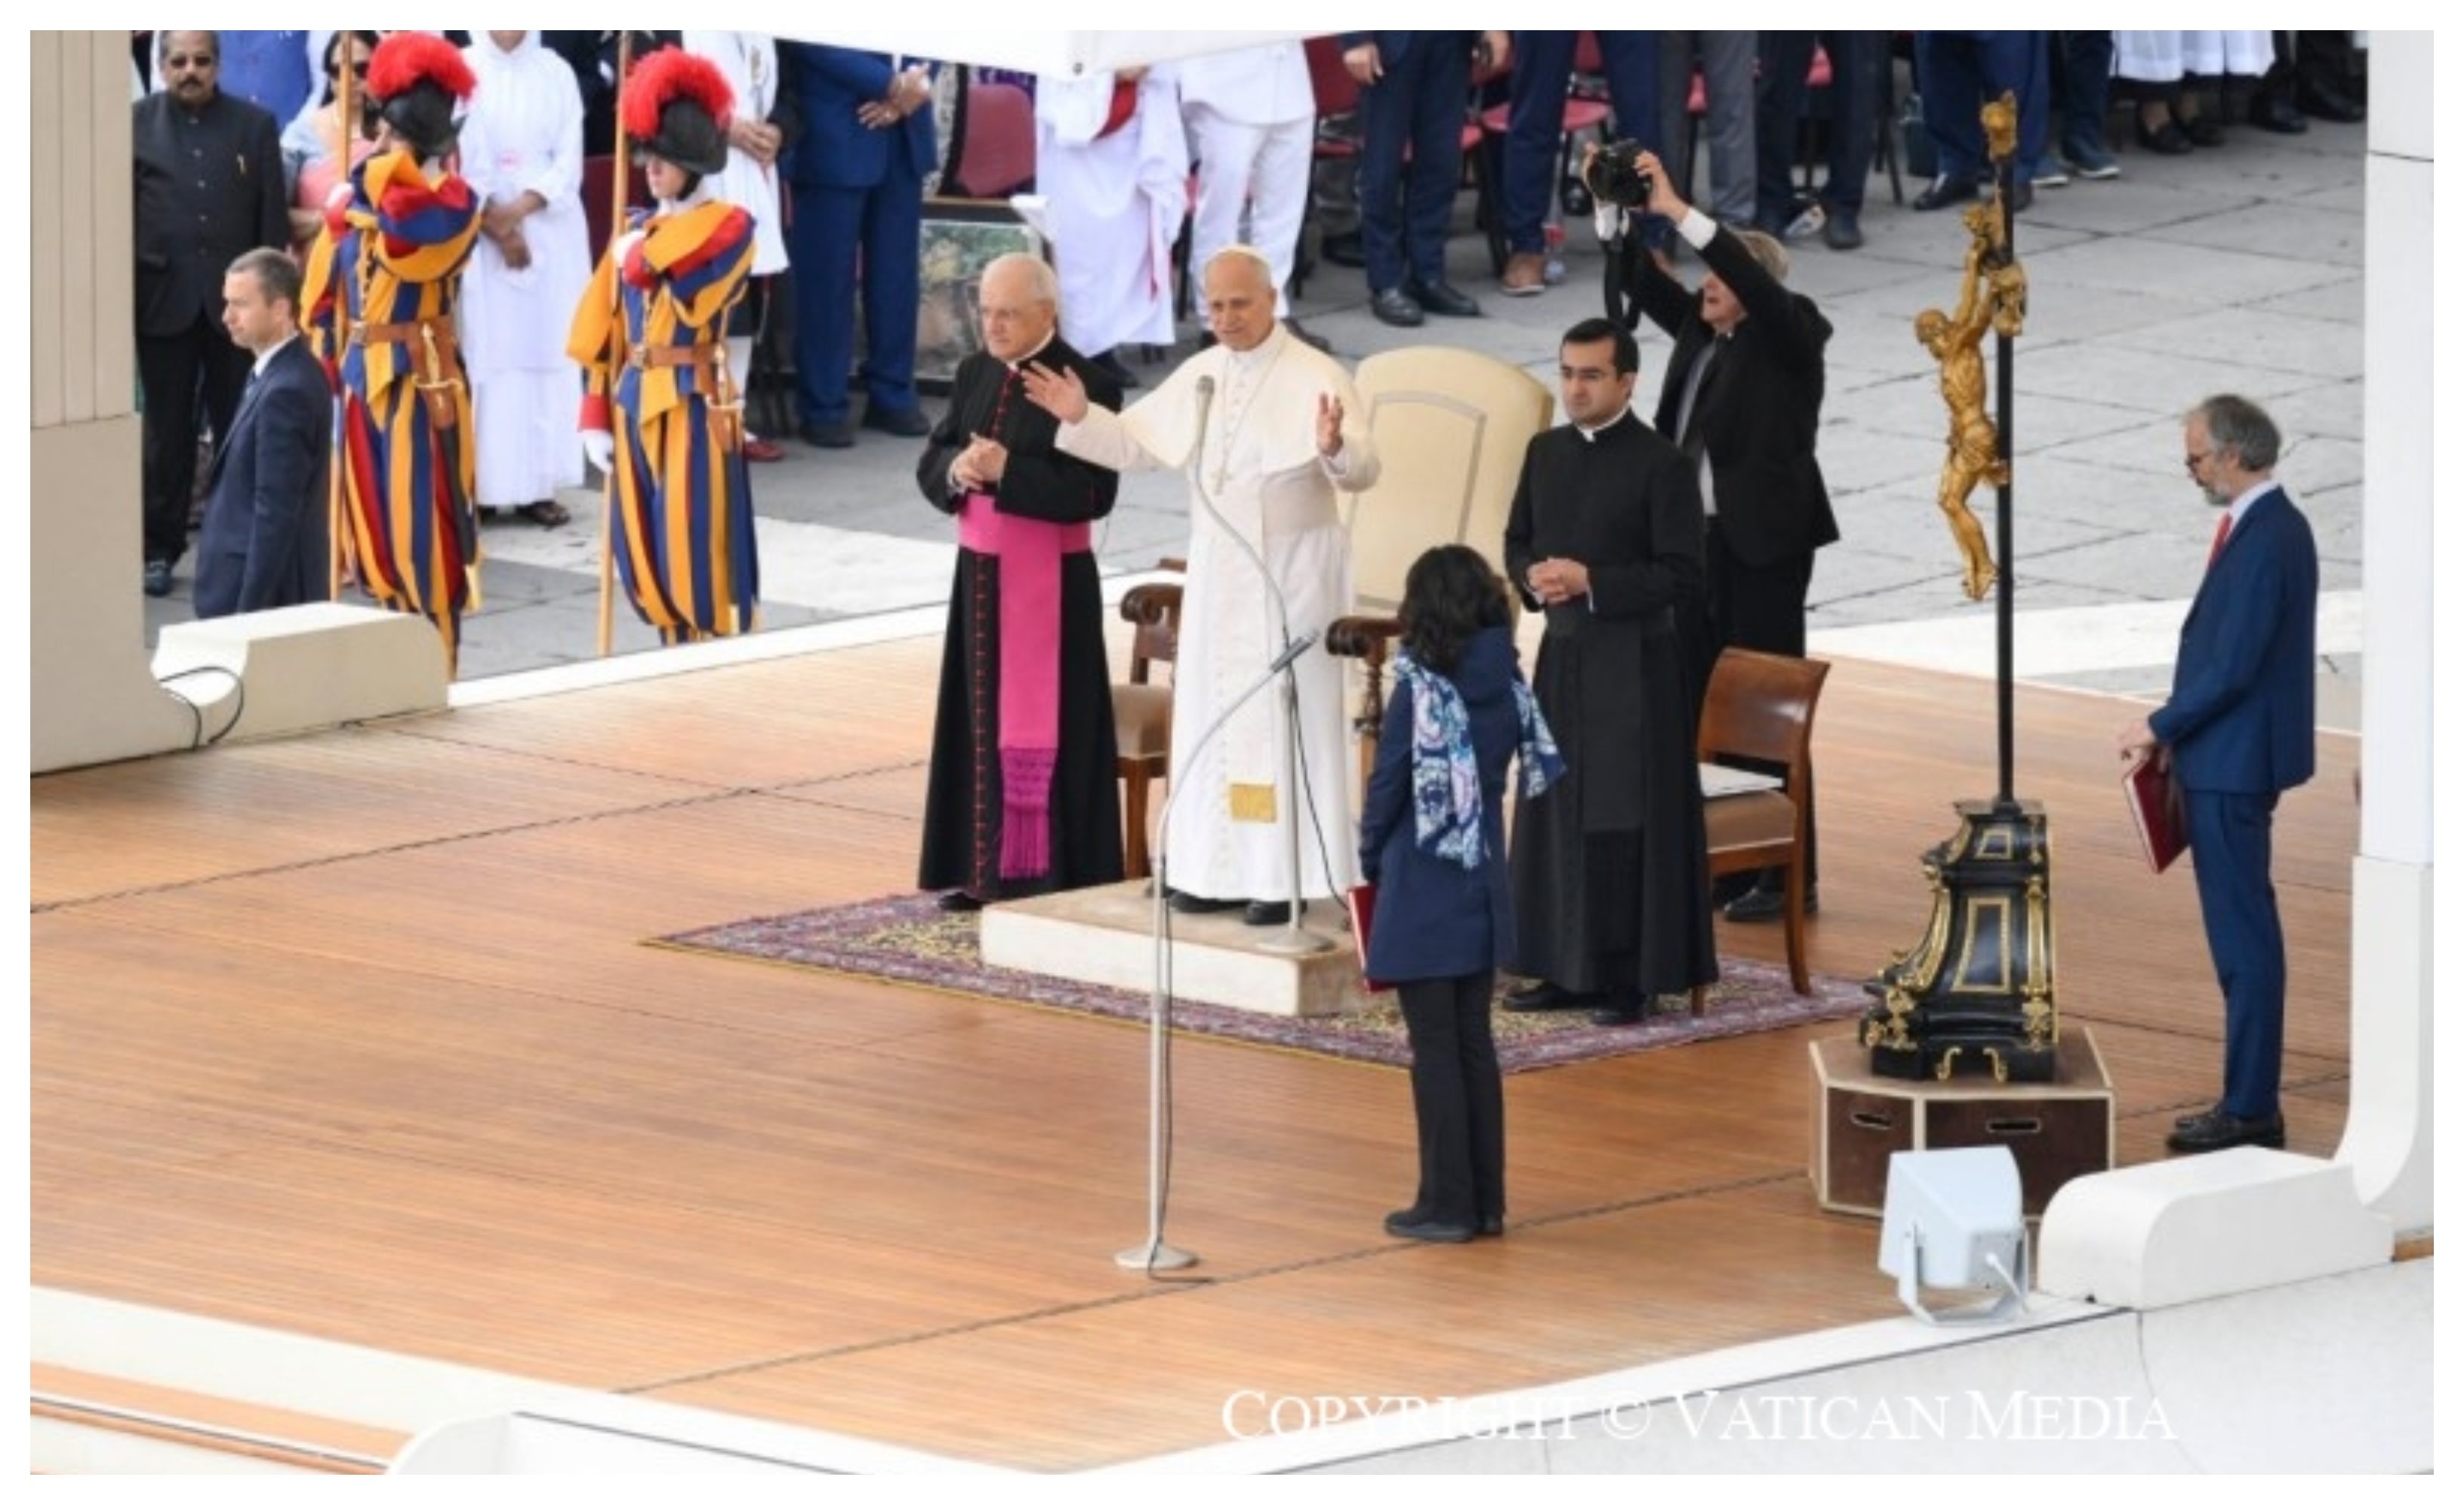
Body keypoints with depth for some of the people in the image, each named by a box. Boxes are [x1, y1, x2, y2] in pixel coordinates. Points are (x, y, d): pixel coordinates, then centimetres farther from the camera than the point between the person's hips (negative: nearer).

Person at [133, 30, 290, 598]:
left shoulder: (254, 126, 5)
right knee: (168, 431, 6)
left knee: (241, 427, 4)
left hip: (235, 298, 0)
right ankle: (160, 548, 12)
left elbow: (273, 215, 4)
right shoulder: (135, 123, 3)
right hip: (163, 298, 0)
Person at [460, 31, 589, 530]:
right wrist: (496, 226, -10)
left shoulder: (556, 74, 6)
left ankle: (538, 483, -2)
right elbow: (455, 159, -4)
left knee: (546, 349, -2)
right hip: (480, 234, -2)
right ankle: (482, 484, -6)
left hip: (550, 233, 2)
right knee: (485, 350, -6)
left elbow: (569, 161, 1)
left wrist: (518, 211, -12)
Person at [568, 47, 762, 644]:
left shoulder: (729, 226, -5)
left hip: (695, 402, -6)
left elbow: (676, 282, -23)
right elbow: (603, 327, 12)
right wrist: (596, 414, 7)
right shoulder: (638, 230, 13)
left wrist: (636, 257, -2)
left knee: (697, 548, -6)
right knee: (647, 549, 7)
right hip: (635, 400, 6)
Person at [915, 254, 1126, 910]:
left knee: (1039, 727, -4)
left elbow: (1092, 493, -18)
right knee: (982, 718, 9)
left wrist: (1007, 472, -24)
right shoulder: (975, 375, 9)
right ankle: (984, 868, 15)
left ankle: (1043, 874, 0)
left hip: (1049, 583, -7)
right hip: (979, 572, 7)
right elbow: (929, 463, 9)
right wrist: (957, 469, -14)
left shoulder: (1085, 385, -13)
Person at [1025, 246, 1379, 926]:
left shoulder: (1315, 378, -13)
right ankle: (1223, 870, 15)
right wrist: (1082, 419, -1)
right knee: (1213, 715, 8)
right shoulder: (1201, 375, 7)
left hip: (1290, 575, -7)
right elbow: (1136, 442, 16)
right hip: (1218, 570, 7)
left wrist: (1336, 448, -45)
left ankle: (1288, 876, 1)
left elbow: (1362, 469, -23)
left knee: (1285, 715, -4)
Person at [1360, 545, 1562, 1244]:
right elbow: (1536, 771, 4)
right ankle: (1486, 1199, 16)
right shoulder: (1509, 687, 0)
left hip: (1422, 893, -5)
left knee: (1436, 1049, 1)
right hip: (1484, 888, 5)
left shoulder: (1418, 691, -15)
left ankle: (1447, 1203, 4)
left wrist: (1371, 859, 4)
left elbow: (1387, 786, -12)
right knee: (1475, 1042, 13)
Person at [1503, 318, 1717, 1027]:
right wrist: (1534, 578, -5)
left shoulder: (1660, 465, -12)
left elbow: (1683, 579, -13)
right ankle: (1568, 969, 18)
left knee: (1626, 821, -3)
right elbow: (1518, 542, 18)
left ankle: (1633, 977, 3)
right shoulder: (1546, 452, 8)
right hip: (1561, 655, 7)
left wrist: (1590, 582, -19)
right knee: (1557, 811, 9)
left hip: (1634, 666, -7)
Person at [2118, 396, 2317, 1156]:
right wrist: (2177, 730, 13)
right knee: (2242, 932, 14)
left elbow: (2232, 666, -22)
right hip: (2229, 758, 11)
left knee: (2243, 934, -6)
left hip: (2234, 764, -11)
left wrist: (2161, 728, -11)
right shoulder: (2270, 526, 11)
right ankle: (2250, 1099, 19)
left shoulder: (2264, 540, -21)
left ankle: (2250, 1109, -3)